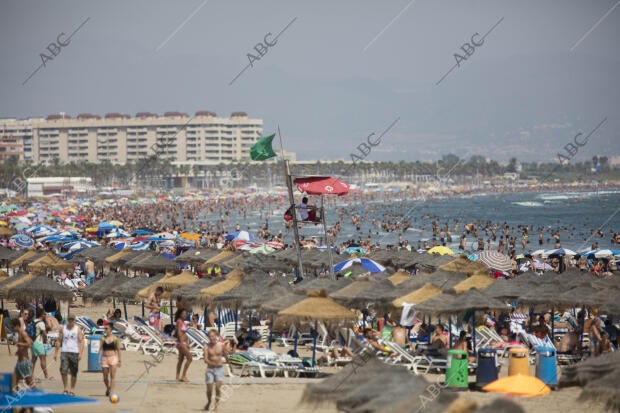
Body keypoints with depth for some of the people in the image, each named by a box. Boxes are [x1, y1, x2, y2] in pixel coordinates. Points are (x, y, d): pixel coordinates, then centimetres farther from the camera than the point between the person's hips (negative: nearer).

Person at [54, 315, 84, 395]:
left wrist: (80, 353, -14)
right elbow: (59, 341, 12)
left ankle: (72, 389, 13)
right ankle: (65, 388, -4)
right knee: (63, 370, -12)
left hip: (74, 353, -1)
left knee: (74, 372, 4)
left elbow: (81, 342, -3)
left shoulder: (78, 329, 2)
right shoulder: (63, 329, 8)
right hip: (64, 352, 1)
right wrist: (56, 352, 6)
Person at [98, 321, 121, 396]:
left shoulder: (115, 338, 1)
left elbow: (118, 350, 5)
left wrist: (119, 360, 4)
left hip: (113, 357, -2)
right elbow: (100, 349, 4)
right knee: (105, 377, 7)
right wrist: (99, 359, -7)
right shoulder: (103, 339, 6)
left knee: (112, 376, -9)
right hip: (105, 358, 2)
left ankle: (111, 391, -8)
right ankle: (107, 388, 32)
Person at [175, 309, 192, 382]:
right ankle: (183, 376, -9)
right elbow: (179, 333, -19)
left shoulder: (182, 322, 15)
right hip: (181, 342, -10)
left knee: (180, 359, 11)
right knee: (189, 358, -11)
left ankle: (178, 377, 14)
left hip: (184, 342, 10)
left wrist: (187, 343, 20)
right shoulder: (179, 321, -12)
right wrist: (182, 343, -24)